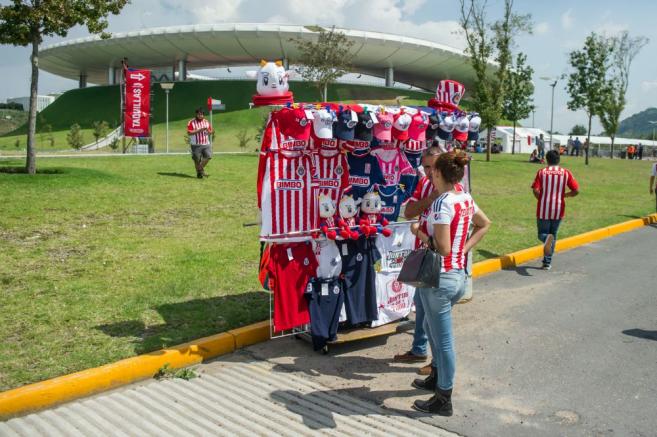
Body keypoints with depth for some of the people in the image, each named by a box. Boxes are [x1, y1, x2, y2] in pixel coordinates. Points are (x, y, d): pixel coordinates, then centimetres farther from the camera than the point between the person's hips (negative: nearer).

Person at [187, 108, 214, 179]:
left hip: (206, 144, 3)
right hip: (196, 145, -3)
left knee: (208, 156, -11)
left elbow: (210, 132, 15)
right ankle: (198, 172, 22)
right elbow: (189, 133, -14)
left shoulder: (206, 122, 11)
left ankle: (201, 168, 13)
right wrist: (199, 130, -20)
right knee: (197, 159, 2)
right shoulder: (191, 122, -3)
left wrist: (208, 130, -9)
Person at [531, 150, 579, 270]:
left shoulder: (541, 172, -2)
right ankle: (547, 262, 17)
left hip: (543, 209, -1)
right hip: (558, 210, 2)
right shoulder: (566, 173, 2)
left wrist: (541, 199, 8)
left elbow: (535, 190, -12)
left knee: (542, 234, 10)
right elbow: (576, 191, -2)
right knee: (553, 234, 16)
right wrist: (564, 195, 15)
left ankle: (547, 238, -28)